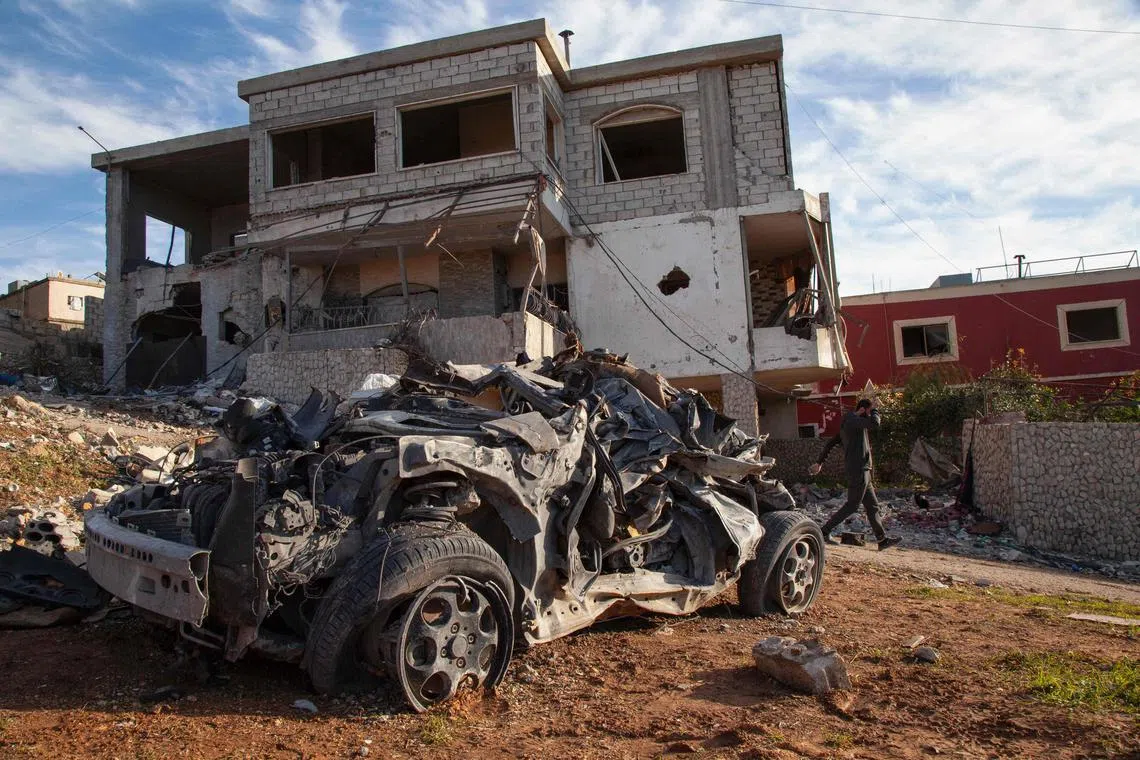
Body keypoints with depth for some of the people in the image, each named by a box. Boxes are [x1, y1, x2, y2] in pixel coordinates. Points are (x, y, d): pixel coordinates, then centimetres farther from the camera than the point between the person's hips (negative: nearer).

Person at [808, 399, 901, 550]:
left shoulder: (846, 424, 19)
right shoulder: (852, 420, -11)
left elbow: (831, 443, 22)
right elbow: (874, 424, -27)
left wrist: (820, 462, 25)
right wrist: (874, 411, -6)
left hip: (861, 471, 10)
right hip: (857, 469, -10)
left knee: (872, 505, 12)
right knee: (852, 505, -6)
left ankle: (883, 539, 17)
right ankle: (824, 531, -3)